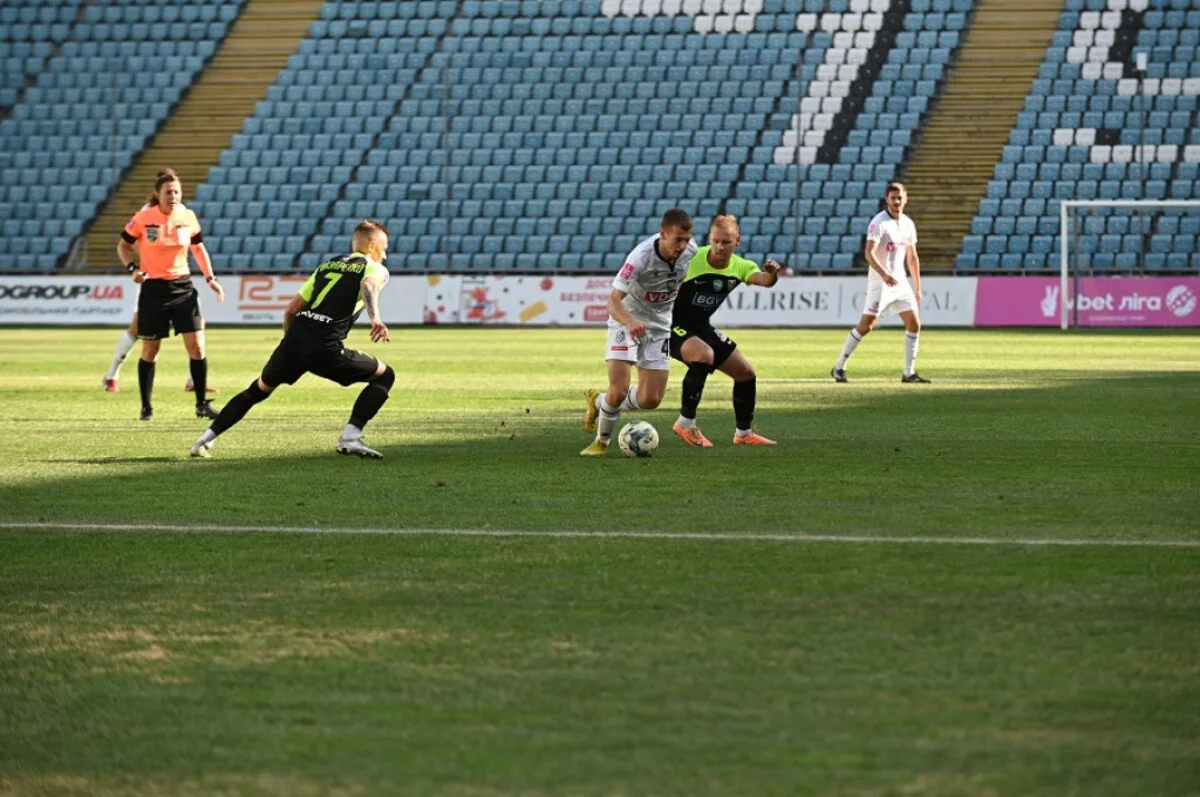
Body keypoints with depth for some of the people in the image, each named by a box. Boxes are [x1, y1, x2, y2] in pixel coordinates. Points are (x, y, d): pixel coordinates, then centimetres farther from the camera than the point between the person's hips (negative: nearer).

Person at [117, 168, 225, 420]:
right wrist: (133, 268, -15)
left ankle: (202, 404, 7)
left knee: (197, 346, -4)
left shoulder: (188, 217, -1)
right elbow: (123, 246, 2)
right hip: (153, 289, -2)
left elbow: (198, 248, 13)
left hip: (183, 288, 2)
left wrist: (210, 278, 5)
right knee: (150, 350, 4)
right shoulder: (143, 219, -10)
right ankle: (146, 407, 17)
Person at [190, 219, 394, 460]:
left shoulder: (327, 266, 27)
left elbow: (291, 309, 25)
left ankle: (206, 439, 25)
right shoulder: (375, 269, 9)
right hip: (325, 349, -6)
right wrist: (375, 319, -35)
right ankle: (351, 437, 0)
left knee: (259, 389, 27)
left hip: (294, 340, 6)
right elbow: (369, 286, -18)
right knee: (384, 376, 13)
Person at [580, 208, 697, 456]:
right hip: (627, 320, -5)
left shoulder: (690, 250, -14)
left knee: (650, 400, -3)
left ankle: (599, 402, 27)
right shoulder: (641, 257, -31)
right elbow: (614, 301, -36)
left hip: (659, 325, 5)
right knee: (619, 391, -19)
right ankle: (602, 442, 11)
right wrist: (630, 323, -55)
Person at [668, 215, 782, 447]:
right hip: (674, 326, -7)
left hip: (702, 327, 7)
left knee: (746, 372, 9)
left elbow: (761, 279, -26)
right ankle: (686, 424, -23)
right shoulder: (691, 260, -21)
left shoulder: (740, 266, -6)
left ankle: (744, 433, 28)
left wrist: (771, 274, -48)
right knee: (704, 355, -36)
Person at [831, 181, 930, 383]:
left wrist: (917, 288, 16)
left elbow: (912, 257, 17)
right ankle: (839, 368, -1)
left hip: (900, 282, 7)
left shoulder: (908, 224, 10)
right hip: (879, 283, -7)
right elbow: (869, 253, -23)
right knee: (866, 325, -10)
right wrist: (884, 274, -37)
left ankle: (909, 373, 8)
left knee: (914, 324, 1)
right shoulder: (879, 223, -13)